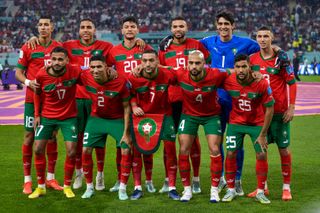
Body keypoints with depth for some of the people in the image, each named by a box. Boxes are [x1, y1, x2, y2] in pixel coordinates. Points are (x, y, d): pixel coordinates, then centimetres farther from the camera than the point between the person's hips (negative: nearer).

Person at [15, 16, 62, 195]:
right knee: (30, 136, -1)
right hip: (33, 98, -2)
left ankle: (51, 178, 16)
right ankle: (27, 180, 6)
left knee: (52, 136, 6)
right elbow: (19, 72, 1)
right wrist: (28, 82, -18)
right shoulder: (28, 48, -2)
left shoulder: (59, 47, 6)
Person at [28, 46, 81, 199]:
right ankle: (41, 187, 16)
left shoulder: (75, 72, -20)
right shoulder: (41, 75, -16)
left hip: (69, 117, -1)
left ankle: (67, 186, 15)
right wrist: (37, 114, 5)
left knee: (71, 152, -6)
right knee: (38, 149, 0)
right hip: (46, 117, 1)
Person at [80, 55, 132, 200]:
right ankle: (89, 187, 15)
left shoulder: (121, 82, -25)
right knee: (86, 150, -3)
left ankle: (122, 189, 7)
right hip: (96, 118, 2)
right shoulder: (85, 78, -19)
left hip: (117, 120, -2)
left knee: (126, 151, -10)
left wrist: (126, 132, -15)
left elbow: (126, 107, -15)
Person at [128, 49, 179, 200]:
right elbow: (130, 95, 3)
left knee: (170, 148, -7)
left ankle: (172, 188, 6)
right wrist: (134, 106, -14)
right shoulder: (134, 79, -15)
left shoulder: (167, 75, -17)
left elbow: (177, 82, 5)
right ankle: (137, 188, 9)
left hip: (164, 114, 0)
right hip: (142, 114, 0)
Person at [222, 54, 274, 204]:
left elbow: (269, 108, -14)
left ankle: (260, 192, 11)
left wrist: (263, 134, -13)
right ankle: (231, 190, 13)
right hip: (236, 122, 1)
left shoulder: (261, 83, -23)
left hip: (257, 123, -1)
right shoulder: (228, 81, -19)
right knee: (230, 154, -3)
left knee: (262, 155, -4)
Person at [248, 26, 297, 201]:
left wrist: (291, 107, -11)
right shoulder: (252, 59, 5)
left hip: (280, 112, -3)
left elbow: (291, 83, -5)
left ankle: (286, 187, 12)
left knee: (283, 148, 2)